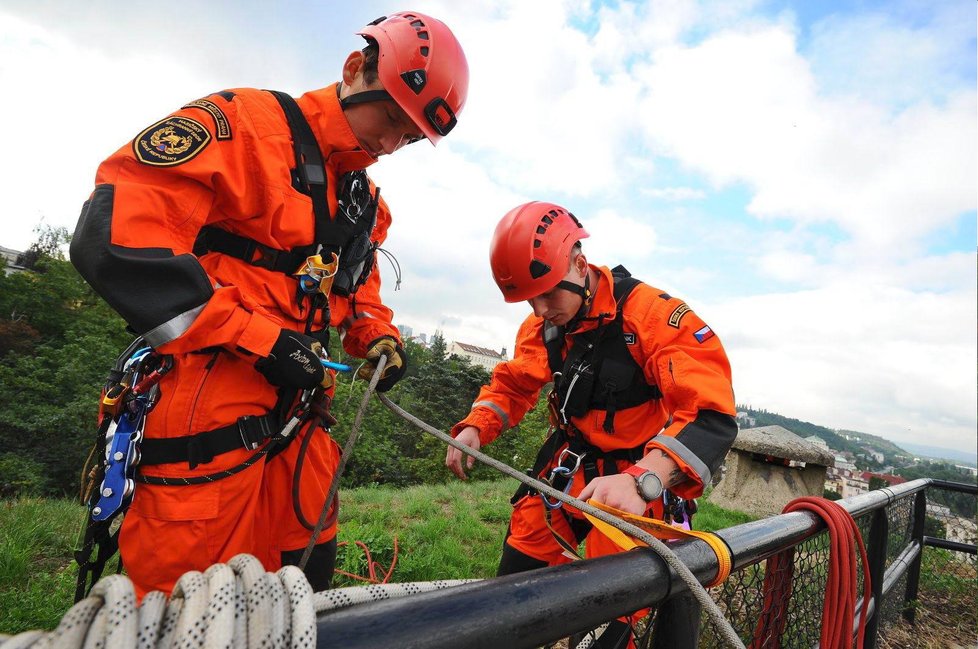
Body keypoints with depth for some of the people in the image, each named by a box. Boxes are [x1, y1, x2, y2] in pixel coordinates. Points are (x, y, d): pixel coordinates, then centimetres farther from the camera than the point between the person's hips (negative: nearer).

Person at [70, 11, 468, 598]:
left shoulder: (368, 202, 15)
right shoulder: (244, 122, -9)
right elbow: (116, 233, -20)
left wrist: (378, 337, 7)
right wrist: (260, 340, -20)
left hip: (298, 410, 8)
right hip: (210, 407, -7)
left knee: (307, 576, 17)